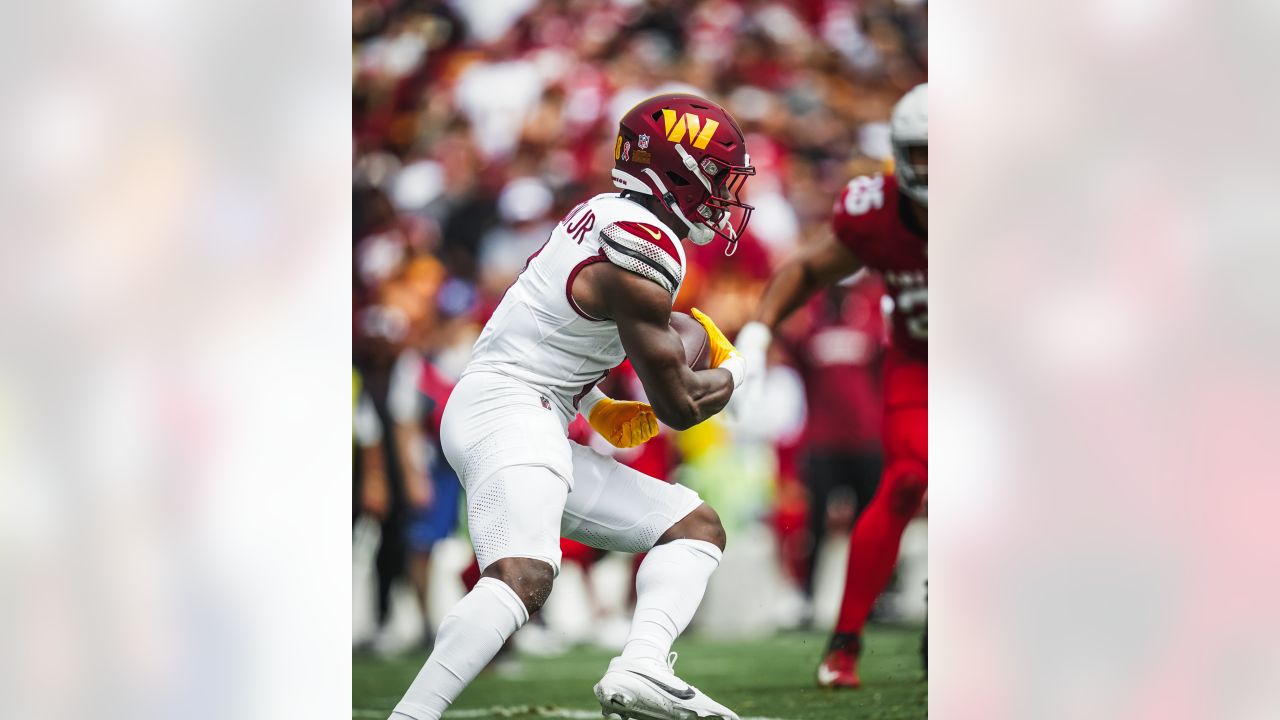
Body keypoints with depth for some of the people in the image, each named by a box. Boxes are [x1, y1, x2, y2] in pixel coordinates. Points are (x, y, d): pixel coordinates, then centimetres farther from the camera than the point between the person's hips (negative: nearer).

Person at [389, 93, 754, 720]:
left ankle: (640, 669, -14)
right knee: (522, 579, -33)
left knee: (697, 527, 10)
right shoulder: (642, 258, -15)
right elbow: (680, 406, -8)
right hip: (509, 412, -10)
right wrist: (732, 370, 12)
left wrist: (596, 408, 20)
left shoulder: (605, 215, 14)